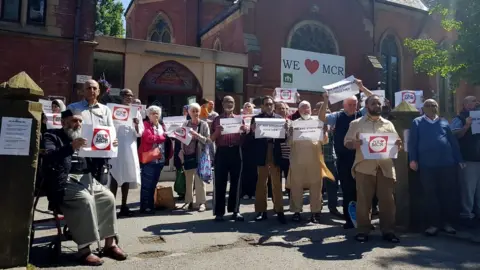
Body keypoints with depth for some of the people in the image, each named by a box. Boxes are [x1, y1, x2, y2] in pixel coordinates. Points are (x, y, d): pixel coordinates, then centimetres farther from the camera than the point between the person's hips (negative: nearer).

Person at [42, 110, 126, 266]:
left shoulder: (82, 137, 23)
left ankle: (110, 244, -8)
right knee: (86, 200, -31)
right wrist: (71, 147, -34)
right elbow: (48, 157, -18)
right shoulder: (52, 136, 3)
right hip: (64, 181, -6)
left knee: (108, 197, -15)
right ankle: (84, 250, -25)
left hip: (86, 179, 6)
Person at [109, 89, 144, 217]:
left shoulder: (136, 112, 10)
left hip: (131, 148, 4)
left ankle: (124, 206, 18)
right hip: (117, 147, -4)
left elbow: (139, 133, 9)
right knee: (115, 176, -2)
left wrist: (136, 125, -10)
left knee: (128, 177, 9)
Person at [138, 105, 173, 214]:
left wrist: (167, 156, 4)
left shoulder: (162, 126, 19)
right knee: (147, 185, -3)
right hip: (149, 159, -6)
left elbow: (166, 140, 20)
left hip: (160, 159, 6)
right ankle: (145, 207, 2)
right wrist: (163, 136, -8)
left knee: (153, 184, 12)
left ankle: (150, 205, 19)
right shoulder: (146, 125, -2)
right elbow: (149, 138, -18)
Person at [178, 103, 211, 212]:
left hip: (199, 155, -3)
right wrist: (181, 152, -1)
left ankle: (202, 203, 6)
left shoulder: (204, 124, -1)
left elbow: (208, 140, -6)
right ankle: (189, 202, 19)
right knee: (188, 180, 10)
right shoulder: (186, 124, 9)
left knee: (199, 180, -2)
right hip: (187, 155, 4)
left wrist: (196, 135, -18)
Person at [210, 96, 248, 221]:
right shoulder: (217, 119, 9)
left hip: (236, 151, 2)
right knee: (219, 182, 0)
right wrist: (217, 131, -14)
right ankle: (219, 212, 6)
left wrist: (245, 130, -9)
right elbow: (212, 138, 5)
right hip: (222, 152, -1)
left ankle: (235, 210, 15)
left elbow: (244, 137, 11)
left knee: (236, 181, 6)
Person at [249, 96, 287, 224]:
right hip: (262, 155, 0)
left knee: (277, 184, 5)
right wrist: (253, 131, -20)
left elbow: (284, 137, 3)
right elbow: (251, 139, -1)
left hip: (276, 155, 1)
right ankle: (261, 211, 16)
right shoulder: (256, 118, 4)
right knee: (261, 183, 7)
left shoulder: (279, 118, 7)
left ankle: (279, 211, 13)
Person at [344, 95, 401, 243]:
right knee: (364, 200, 1)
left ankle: (388, 230, 14)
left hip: (385, 167, 3)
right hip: (364, 167, -3)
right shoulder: (356, 123, 7)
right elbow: (347, 142, 3)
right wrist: (355, 144, -20)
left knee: (387, 200, 4)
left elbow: (396, 143, 18)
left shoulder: (388, 124, 16)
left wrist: (398, 144, -6)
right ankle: (362, 230, 10)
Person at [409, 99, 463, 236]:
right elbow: (412, 142, 1)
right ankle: (433, 224, 11)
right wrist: (413, 159, -8)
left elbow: (453, 141, 12)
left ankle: (447, 222, 18)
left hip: (447, 164, 2)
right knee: (430, 195, 3)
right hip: (427, 165, -2)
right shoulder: (417, 123, 6)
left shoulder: (444, 122, 13)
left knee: (446, 194, 8)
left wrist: (459, 159, 7)